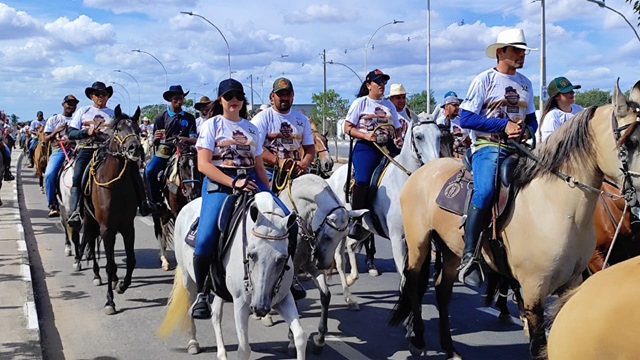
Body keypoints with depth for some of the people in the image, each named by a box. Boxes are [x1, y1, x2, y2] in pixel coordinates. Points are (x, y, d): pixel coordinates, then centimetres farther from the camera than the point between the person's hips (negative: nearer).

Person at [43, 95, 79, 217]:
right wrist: (56, 131, -6)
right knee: (49, 174, -25)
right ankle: (53, 205, -13)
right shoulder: (53, 119, 19)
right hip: (58, 150, 1)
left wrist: (72, 141, -14)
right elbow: (46, 138, 13)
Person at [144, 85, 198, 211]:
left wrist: (184, 139, -20)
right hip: (163, 152, 0)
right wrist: (156, 138, -17)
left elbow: (194, 140, 2)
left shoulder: (189, 118, 9)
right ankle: (157, 201, -13)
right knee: (149, 170, -27)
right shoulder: (161, 117, 7)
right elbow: (154, 142, 8)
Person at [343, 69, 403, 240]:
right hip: (366, 147, -5)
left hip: (388, 146, 5)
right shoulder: (360, 103, 7)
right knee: (363, 180, -26)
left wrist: (398, 138, -2)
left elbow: (397, 128, 22)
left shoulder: (389, 105, 21)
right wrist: (365, 135, -15)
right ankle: (357, 220, -16)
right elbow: (347, 128, 1)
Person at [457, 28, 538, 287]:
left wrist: (527, 130, -1)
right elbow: (465, 119, -8)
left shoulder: (525, 83, 18)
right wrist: (504, 125, -14)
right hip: (488, 146, -7)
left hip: (518, 148, 7)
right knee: (485, 191, -31)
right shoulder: (485, 80, 0)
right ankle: (469, 256, -25)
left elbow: (531, 119, 24)